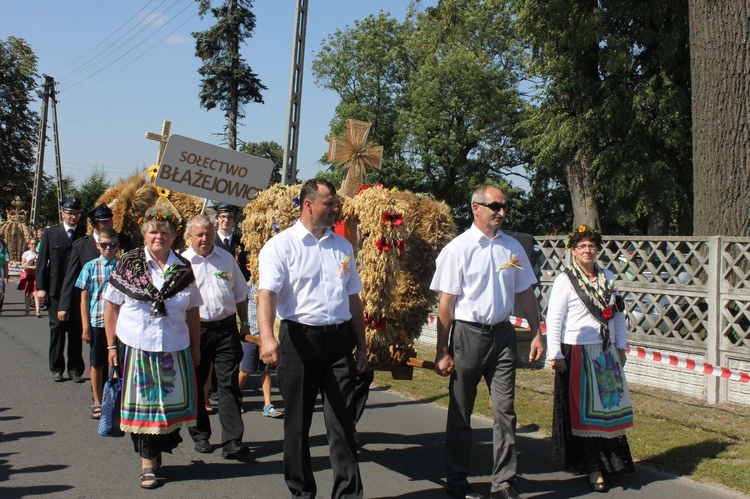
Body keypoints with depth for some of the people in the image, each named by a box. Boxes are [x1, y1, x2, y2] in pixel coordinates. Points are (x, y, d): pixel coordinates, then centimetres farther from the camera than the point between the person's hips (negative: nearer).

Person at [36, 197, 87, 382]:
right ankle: (56, 368, 15)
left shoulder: (85, 233, 0)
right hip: (56, 290, 1)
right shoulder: (50, 233, 5)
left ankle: (75, 369, 13)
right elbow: (42, 261, 5)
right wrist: (40, 287, -1)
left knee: (76, 331, 5)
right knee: (57, 328, 5)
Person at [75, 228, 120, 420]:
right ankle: (97, 403, 22)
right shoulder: (90, 267, 0)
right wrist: (85, 326, -2)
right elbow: (84, 298, 1)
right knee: (97, 364, 10)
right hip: (97, 323, 0)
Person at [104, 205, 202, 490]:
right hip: (137, 348, -2)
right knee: (142, 404, 3)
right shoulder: (128, 264, -1)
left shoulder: (183, 269, 4)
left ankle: (159, 450, 28)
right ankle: (148, 461, 15)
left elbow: (193, 312, 9)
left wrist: (195, 348, 9)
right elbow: (112, 306, 2)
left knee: (172, 403, 7)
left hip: (175, 349, 2)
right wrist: (111, 345, -1)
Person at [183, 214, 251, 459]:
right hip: (195, 329, -1)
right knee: (195, 385, 10)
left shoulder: (227, 259, 8)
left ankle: (232, 441, -3)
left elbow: (240, 294, 17)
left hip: (226, 328, 1)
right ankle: (200, 436, 24)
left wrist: (244, 323, 16)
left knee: (229, 384, -3)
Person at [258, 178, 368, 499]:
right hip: (300, 339, -3)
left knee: (342, 421, 2)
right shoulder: (281, 245, -4)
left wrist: (361, 346, 16)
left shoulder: (342, 246, 13)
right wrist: (267, 337, -33)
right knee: (297, 422, 8)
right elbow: (267, 294, -17)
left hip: (340, 340, 4)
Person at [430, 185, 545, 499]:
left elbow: (525, 294, 12)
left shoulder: (512, 247, 5)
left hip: (502, 333, 4)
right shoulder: (458, 249, -8)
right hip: (468, 333, -3)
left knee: (505, 411, 4)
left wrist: (537, 334, 6)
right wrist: (443, 352, -10)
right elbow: (446, 303, -9)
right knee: (460, 413, 9)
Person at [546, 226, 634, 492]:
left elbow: (619, 313, 15)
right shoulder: (565, 280, -7)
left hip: (606, 354, 5)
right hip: (578, 354, -5)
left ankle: (609, 462, 21)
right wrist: (555, 355, -13)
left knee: (609, 408, 8)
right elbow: (553, 320, -10)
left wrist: (620, 346, 12)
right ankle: (592, 468, 11)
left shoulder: (607, 278, 8)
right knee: (582, 412, 2)